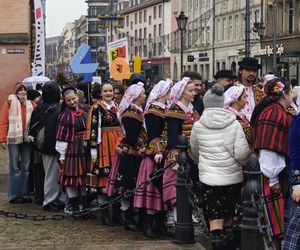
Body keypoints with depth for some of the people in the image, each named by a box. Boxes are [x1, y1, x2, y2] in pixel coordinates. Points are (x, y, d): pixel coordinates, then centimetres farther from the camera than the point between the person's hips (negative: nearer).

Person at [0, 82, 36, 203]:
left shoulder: (31, 104, 10)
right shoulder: (10, 102, -1)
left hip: (27, 139, 4)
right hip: (14, 139, -4)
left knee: (26, 167, 8)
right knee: (15, 168, 0)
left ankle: (24, 193, 15)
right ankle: (14, 195, 6)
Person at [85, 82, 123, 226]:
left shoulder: (117, 107, 14)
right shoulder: (96, 108, -4)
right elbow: (93, 129, -9)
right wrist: (93, 149, -14)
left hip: (118, 145, 6)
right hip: (103, 145, -6)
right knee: (103, 177, -5)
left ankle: (117, 211, 18)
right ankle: (104, 214, 2)